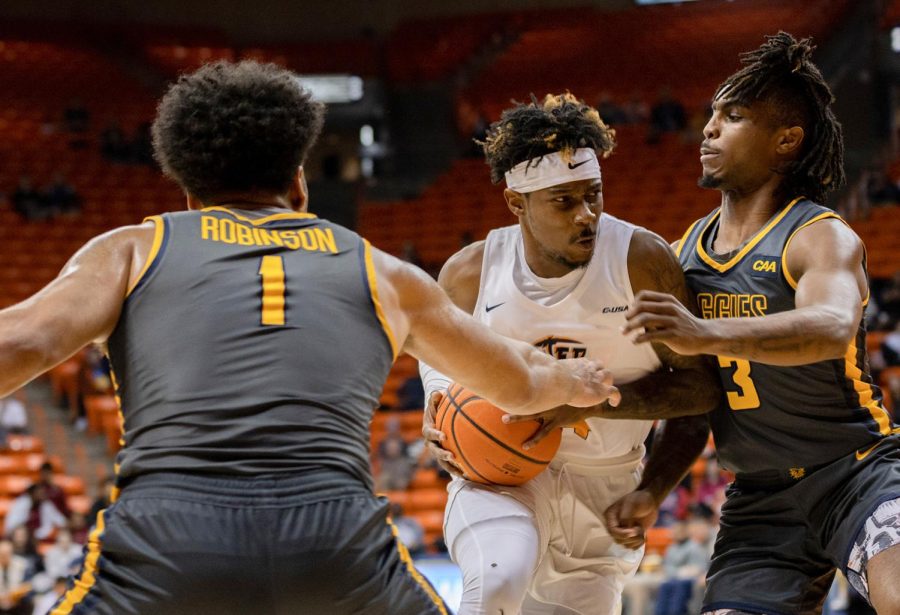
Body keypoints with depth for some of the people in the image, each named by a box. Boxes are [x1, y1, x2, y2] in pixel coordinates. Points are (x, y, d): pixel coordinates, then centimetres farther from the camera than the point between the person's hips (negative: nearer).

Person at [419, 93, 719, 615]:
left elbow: (702, 386, -14)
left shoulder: (643, 262, -14)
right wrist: (439, 405, -7)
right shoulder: (471, 273, -7)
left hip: (604, 486, 1)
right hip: (500, 473, -1)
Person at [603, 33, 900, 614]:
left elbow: (832, 330, -37)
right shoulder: (688, 250, 9)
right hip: (760, 499, 6)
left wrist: (707, 334, -51)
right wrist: (653, 490, 3)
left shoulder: (824, 238, -13)